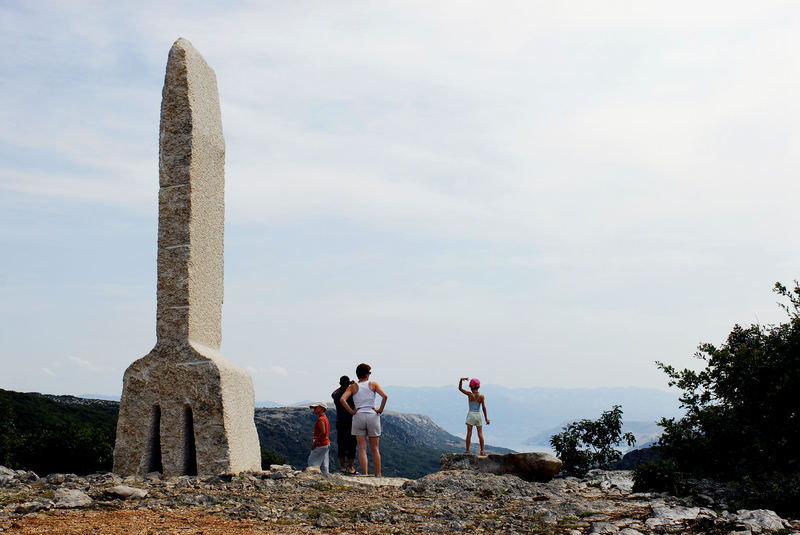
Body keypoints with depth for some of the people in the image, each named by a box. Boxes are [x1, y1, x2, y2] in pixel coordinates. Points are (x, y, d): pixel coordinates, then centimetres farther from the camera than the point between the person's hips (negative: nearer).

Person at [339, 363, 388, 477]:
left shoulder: (353, 387, 5)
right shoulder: (373, 384, 3)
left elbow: (342, 400, -10)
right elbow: (384, 396, -12)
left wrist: (351, 411, -3)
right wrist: (380, 410, -3)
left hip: (359, 416, 0)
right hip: (373, 416, 0)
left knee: (362, 448, 1)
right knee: (374, 448, 8)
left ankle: (365, 475, -5)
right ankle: (378, 475, 7)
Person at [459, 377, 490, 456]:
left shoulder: (470, 394, -8)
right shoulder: (481, 396, -4)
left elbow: (460, 388, 0)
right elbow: (484, 407, -6)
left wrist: (461, 380, -11)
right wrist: (486, 418, -2)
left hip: (471, 415, -2)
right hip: (478, 415, 2)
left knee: (469, 433, 1)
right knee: (480, 434, 7)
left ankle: (468, 450, 1)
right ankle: (482, 451, 6)